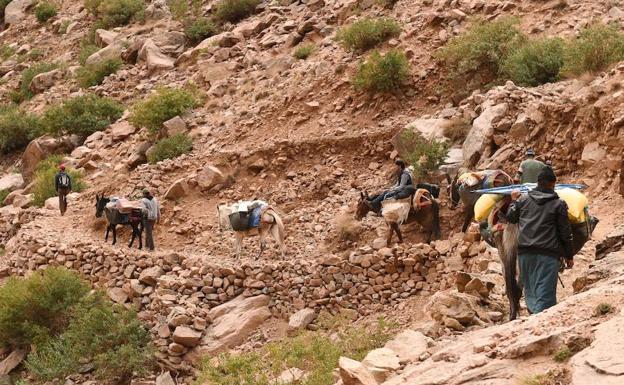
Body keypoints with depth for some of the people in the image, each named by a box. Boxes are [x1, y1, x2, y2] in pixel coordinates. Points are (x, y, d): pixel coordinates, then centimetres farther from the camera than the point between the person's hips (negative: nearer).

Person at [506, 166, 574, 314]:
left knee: (530, 290, 12)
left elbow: (510, 217, 21)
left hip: (525, 252, 3)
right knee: (544, 293, -6)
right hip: (548, 253, -3)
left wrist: (514, 201, 38)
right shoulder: (559, 204, 1)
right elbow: (565, 232, 2)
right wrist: (569, 256, 10)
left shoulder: (523, 199, 9)